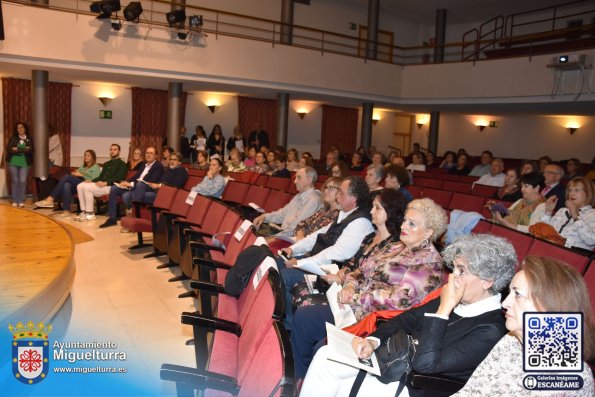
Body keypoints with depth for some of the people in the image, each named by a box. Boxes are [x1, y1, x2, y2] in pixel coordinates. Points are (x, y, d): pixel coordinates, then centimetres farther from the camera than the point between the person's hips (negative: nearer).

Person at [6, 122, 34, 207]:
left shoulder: (29, 139, 7)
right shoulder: (13, 138, 6)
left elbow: (30, 151, -5)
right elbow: (9, 149, -7)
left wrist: (17, 149, -11)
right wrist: (24, 150, -13)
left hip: (24, 163, 0)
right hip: (13, 162, 0)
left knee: (23, 181, -6)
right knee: (15, 181, 4)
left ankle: (21, 201, 4)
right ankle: (15, 201, 10)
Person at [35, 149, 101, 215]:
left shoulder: (96, 167, 8)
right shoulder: (82, 166, 30)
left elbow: (94, 180, -6)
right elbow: (76, 176, 20)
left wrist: (81, 175, -9)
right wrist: (74, 174, -2)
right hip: (76, 185, 6)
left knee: (67, 177, -26)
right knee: (66, 185, -31)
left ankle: (50, 199, -28)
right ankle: (66, 211, -42)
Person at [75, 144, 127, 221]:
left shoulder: (122, 164, 3)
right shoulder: (106, 164, 29)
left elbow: (119, 178, -10)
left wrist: (106, 183, -22)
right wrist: (92, 180, 5)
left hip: (111, 186, -8)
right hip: (101, 184, 8)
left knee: (87, 187, -27)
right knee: (80, 186, -14)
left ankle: (90, 214, -20)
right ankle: (84, 212, -14)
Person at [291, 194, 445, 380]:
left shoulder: (429, 260, -12)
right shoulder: (396, 247, 12)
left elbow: (400, 298, -23)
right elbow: (361, 269, 13)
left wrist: (355, 298, -18)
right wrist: (350, 285, -9)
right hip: (354, 304, 8)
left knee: (303, 318, -13)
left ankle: (302, 378, 13)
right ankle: (301, 378, 15)